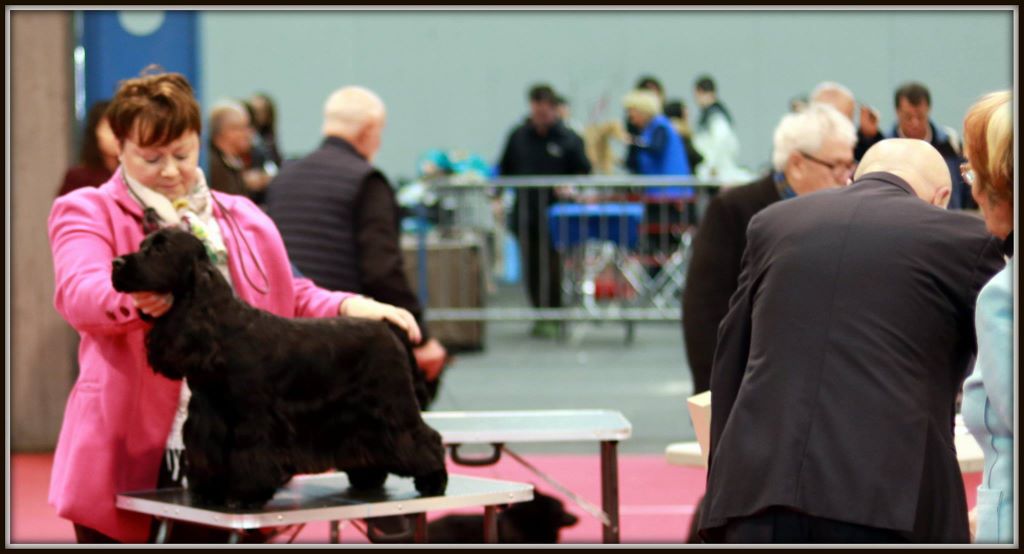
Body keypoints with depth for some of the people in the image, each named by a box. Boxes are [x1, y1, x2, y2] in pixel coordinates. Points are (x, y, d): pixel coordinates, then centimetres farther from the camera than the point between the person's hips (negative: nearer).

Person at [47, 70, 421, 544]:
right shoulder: (86, 213, 2)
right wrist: (138, 299, -39)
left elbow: (290, 301, 22)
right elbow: (79, 293, -17)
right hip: (126, 451, -4)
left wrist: (352, 308, 2)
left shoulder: (243, 220, 17)